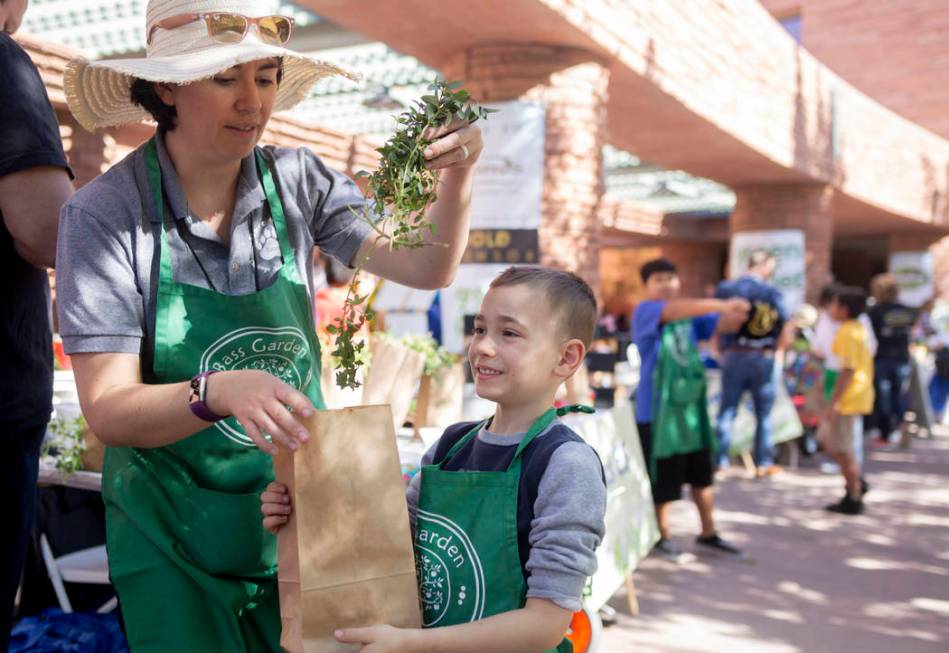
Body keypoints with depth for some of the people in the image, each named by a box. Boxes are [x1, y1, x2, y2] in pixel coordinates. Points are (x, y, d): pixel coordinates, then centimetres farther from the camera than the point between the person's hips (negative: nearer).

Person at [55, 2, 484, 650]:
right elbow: (108, 411, -19)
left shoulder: (296, 180, -5)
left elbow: (427, 267, -8)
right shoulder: (105, 212, -15)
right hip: (174, 531, -2)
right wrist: (218, 391, -37)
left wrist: (456, 179, -26)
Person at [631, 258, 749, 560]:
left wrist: (739, 312, -21)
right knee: (662, 477, 3)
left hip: (691, 402, 6)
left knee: (702, 471, 14)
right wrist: (722, 304, -37)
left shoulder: (691, 316, 11)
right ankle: (662, 535, 22)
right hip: (656, 407, -6)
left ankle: (708, 532, 28)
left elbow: (722, 324, 2)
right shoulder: (644, 311, -10)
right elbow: (675, 310, -29)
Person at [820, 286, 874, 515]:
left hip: (848, 398, -10)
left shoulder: (847, 333, -17)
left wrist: (834, 402, -21)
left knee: (841, 449, -1)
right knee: (826, 438, 19)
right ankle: (857, 481, 20)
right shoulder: (860, 329, 12)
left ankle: (853, 500, 8)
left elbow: (847, 370, -22)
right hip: (860, 395, 10)